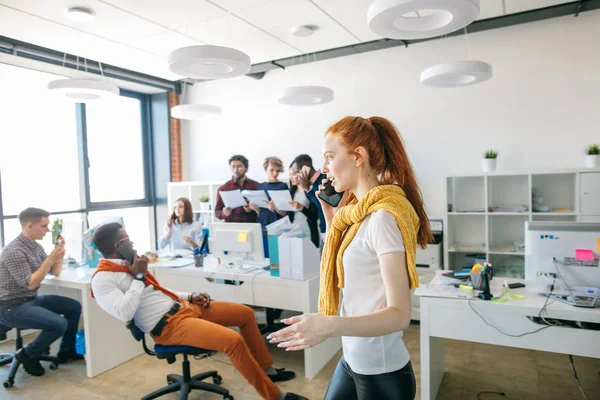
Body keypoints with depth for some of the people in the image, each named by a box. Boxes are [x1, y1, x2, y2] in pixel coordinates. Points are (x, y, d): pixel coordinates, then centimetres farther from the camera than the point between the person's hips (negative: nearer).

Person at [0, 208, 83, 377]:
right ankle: (28, 355, 1)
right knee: (59, 324, -25)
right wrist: (51, 258, -28)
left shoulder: (36, 246, 4)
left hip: (31, 299, 9)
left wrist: (59, 252, -8)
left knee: (74, 307, 5)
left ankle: (66, 351, 19)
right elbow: (30, 284, -24)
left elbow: (55, 272, 8)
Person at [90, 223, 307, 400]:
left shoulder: (127, 264, 15)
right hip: (168, 324, -10)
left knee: (246, 313, 9)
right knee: (233, 340, -26)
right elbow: (124, 313, -25)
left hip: (181, 306, 10)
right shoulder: (103, 278, -11)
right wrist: (139, 275, -18)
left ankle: (266, 369, 24)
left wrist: (190, 296, 11)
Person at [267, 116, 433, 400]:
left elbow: (399, 314, -24)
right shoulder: (361, 210, 5)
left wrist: (331, 326, -39)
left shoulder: (384, 215, -23)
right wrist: (330, 217, 6)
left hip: (381, 371, -8)